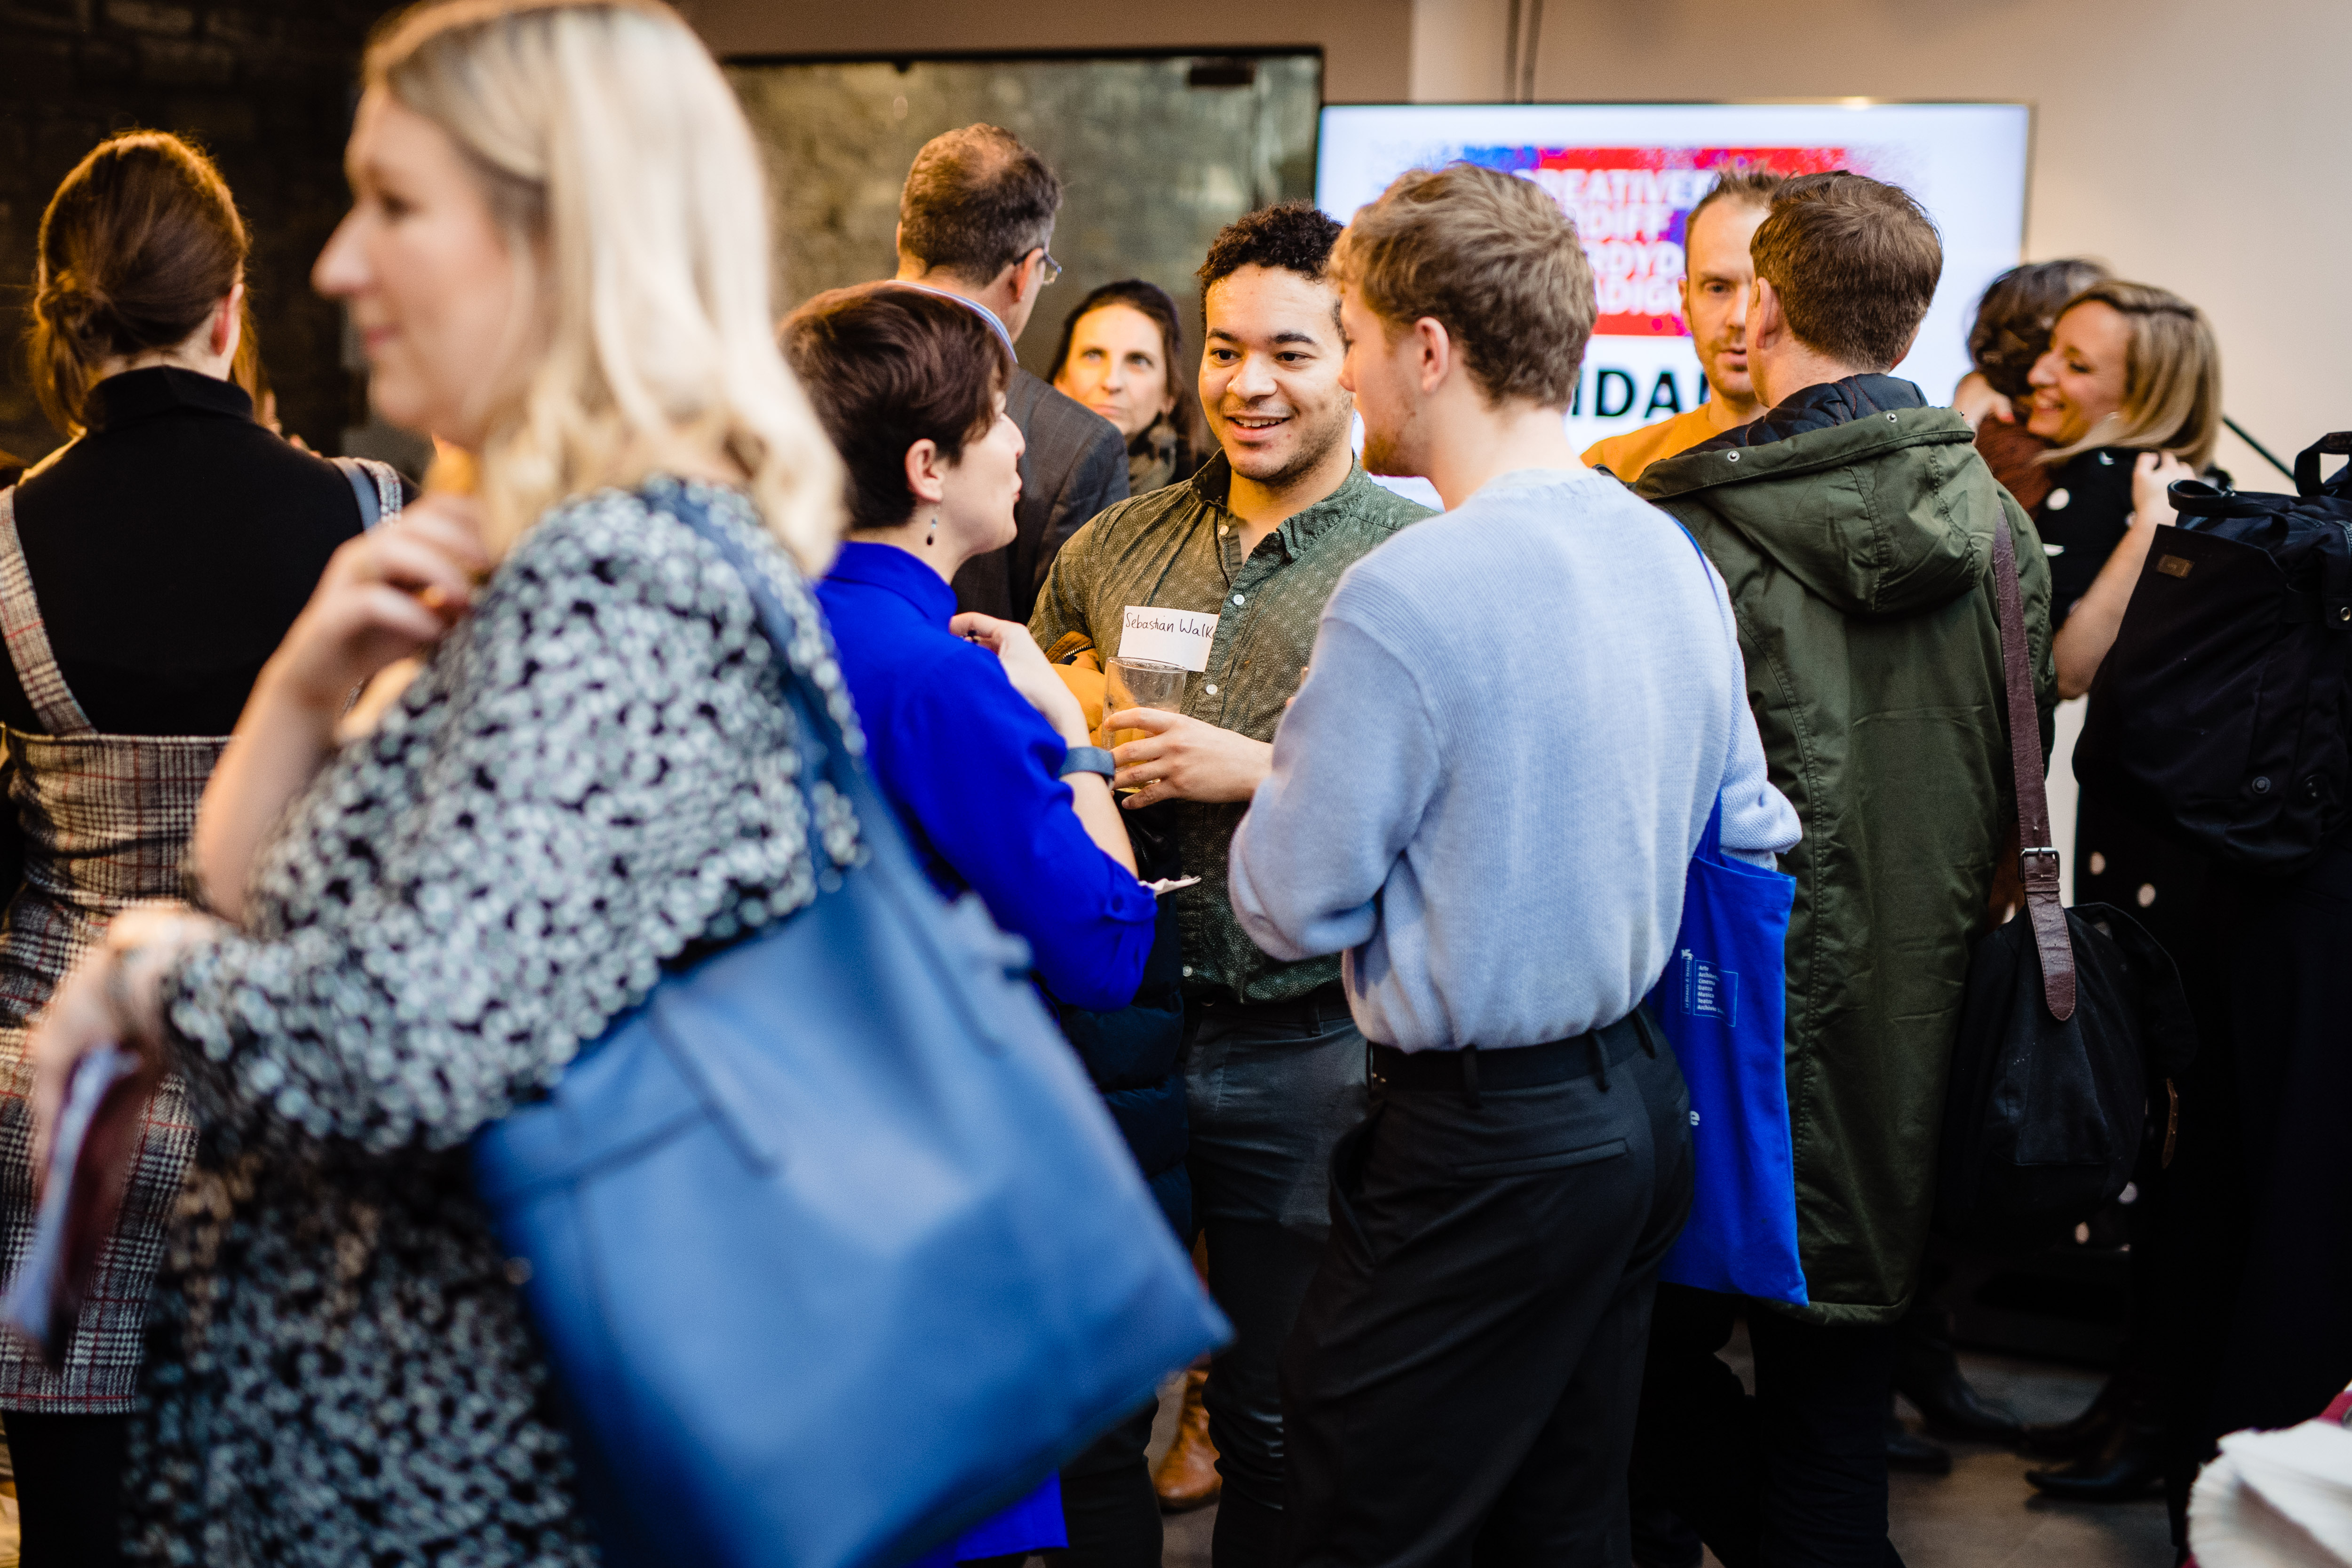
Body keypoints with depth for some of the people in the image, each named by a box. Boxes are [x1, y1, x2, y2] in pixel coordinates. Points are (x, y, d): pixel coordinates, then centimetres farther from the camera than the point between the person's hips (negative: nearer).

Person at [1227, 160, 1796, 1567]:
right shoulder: (1676, 557, 5)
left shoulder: (1408, 593, -20)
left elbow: (1292, 903, -13)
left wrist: (1250, 774, 6)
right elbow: (1752, 832, 14)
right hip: (1643, 1102, 9)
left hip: (1483, 1145, -8)